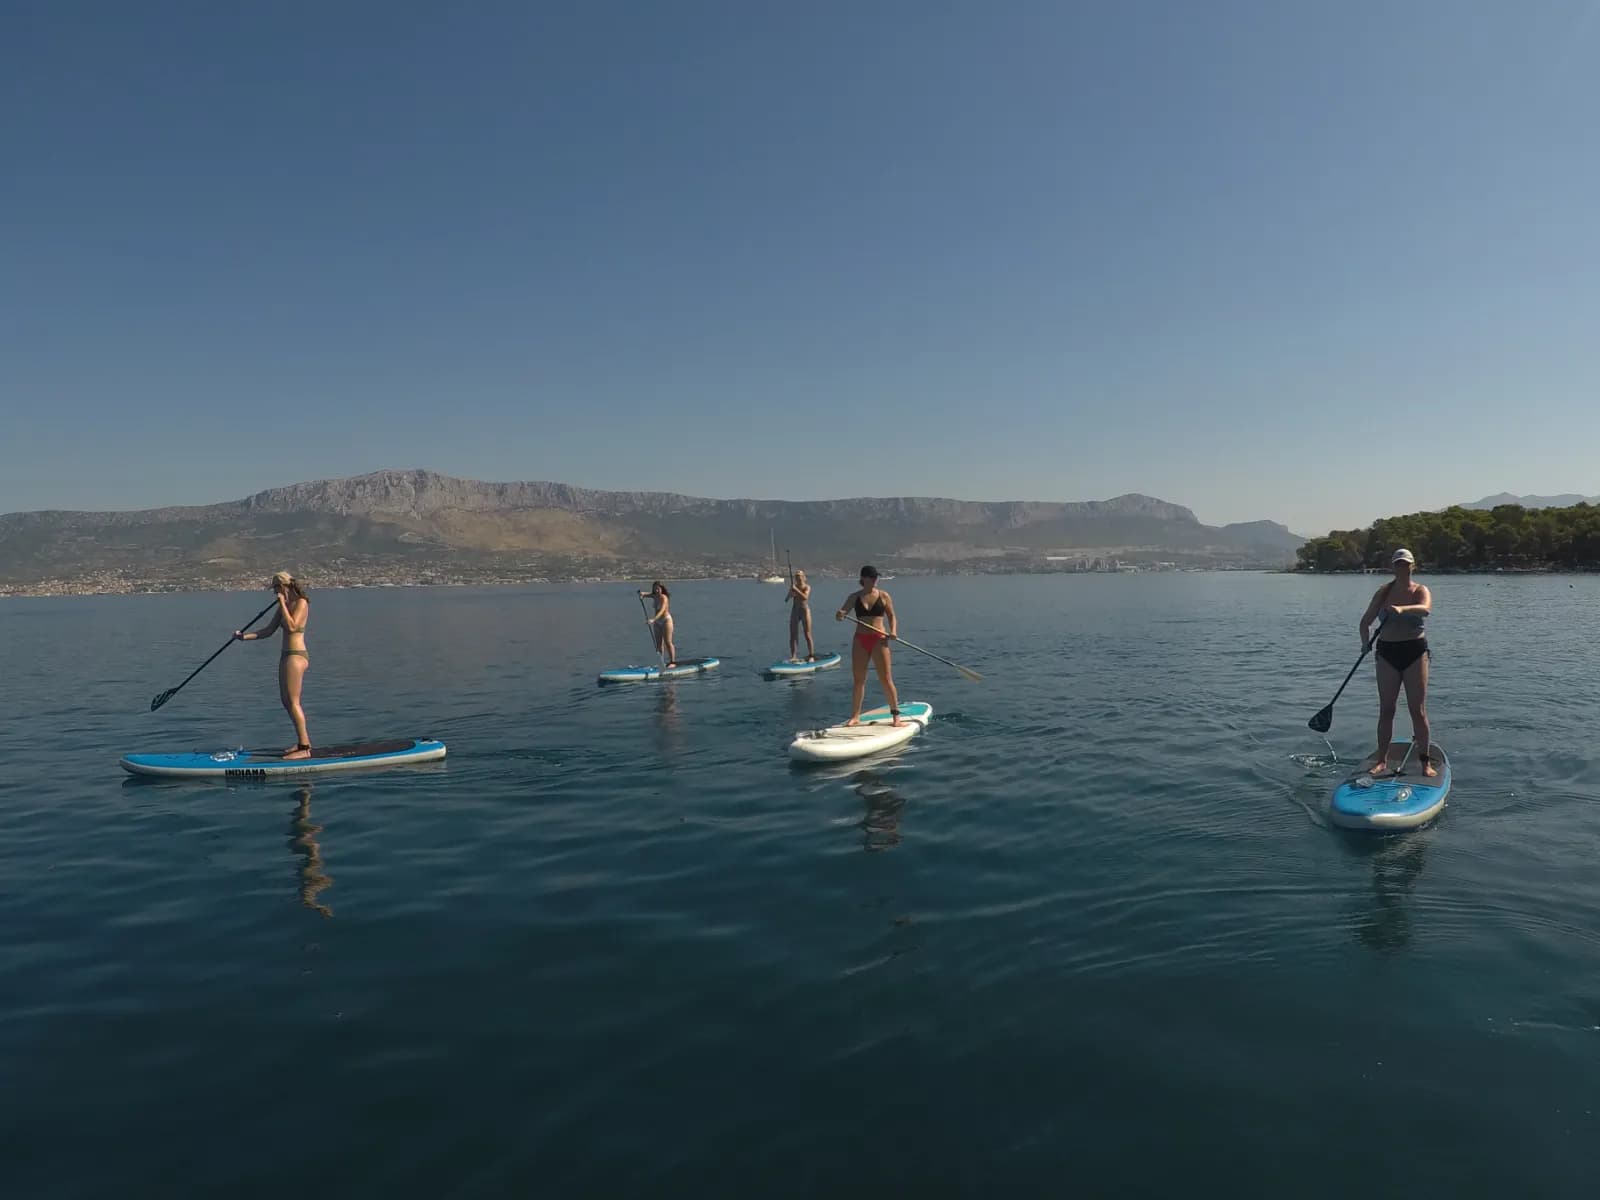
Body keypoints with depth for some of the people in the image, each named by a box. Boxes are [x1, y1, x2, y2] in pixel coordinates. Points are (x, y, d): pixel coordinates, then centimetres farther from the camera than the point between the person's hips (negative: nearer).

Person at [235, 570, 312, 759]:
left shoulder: (301, 603, -11)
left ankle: (304, 748, -6)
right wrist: (245, 637, 8)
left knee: (293, 702, -9)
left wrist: (282, 604, -17)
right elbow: (268, 631, 18)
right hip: (287, 656, 10)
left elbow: (292, 626, -24)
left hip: (296, 656, -10)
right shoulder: (285, 606, 16)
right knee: (286, 701, 13)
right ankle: (303, 742, 21)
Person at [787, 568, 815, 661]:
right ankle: (793, 656, 3)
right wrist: (792, 590, -30)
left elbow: (805, 597, -24)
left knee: (807, 635, -3)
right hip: (795, 611, 4)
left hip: (805, 611, -4)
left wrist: (796, 590, -31)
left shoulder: (807, 587, -6)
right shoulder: (793, 586, 5)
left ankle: (811, 656, 4)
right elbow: (790, 596, -11)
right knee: (793, 635, 0)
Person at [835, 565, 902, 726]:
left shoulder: (884, 596, 3)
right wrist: (839, 615, -21)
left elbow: (892, 617, 8)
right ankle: (855, 716, 16)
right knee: (859, 680, 7)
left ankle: (896, 715, 2)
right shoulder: (854, 597, 5)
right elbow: (840, 615, 3)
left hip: (879, 640, -2)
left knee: (886, 679, -4)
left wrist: (893, 631, -11)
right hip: (860, 640, 2)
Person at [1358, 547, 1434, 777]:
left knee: (1418, 710, -1)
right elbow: (1365, 621, 8)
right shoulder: (1384, 592, 7)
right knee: (1386, 710, 4)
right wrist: (1365, 642, -4)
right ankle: (1382, 761, 11)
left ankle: (1426, 762, 7)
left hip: (1415, 652, -2)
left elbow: (1425, 609, -25)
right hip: (1387, 653, 2)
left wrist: (1402, 609, -42)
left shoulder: (1421, 590, -1)